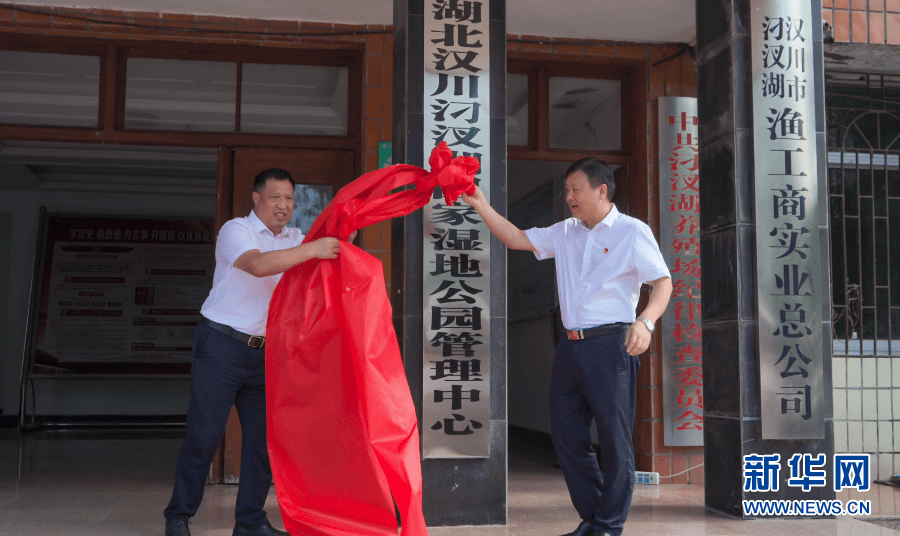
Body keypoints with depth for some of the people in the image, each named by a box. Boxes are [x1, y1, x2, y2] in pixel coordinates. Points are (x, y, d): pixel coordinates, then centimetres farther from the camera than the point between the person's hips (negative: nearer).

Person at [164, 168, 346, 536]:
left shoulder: (294, 240, 14)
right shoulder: (236, 230, -8)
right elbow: (259, 264, -27)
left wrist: (344, 238, -9)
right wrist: (312, 249, -33)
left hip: (264, 352, 6)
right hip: (221, 345, -6)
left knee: (264, 437, 5)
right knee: (204, 435, -4)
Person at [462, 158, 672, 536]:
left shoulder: (632, 231, -1)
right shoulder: (565, 233, 17)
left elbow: (663, 282, -7)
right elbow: (517, 239, 18)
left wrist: (645, 321, -24)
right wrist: (481, 205, 9)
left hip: (609, 345, -6)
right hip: (570, 346, 7)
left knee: (614, 438, -3)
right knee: (567, 434, 9)